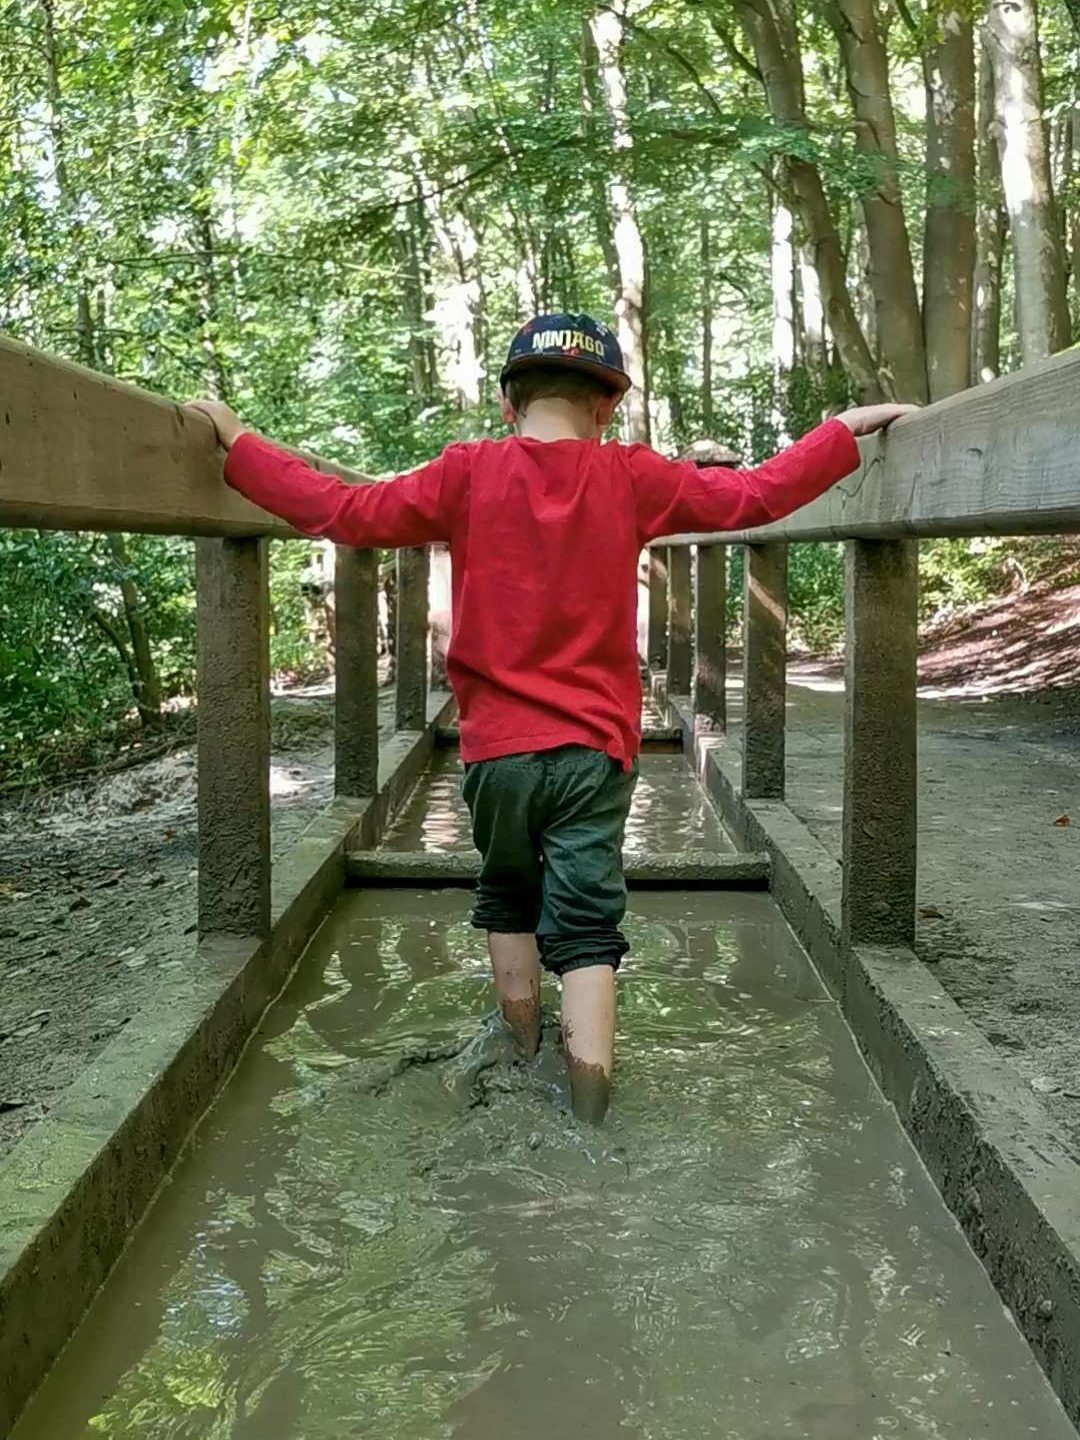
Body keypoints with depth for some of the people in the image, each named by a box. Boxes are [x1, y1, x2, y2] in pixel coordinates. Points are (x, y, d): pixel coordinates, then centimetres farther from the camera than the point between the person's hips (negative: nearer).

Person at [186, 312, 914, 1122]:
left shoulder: (468, 474, -3)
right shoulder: (629, 478, -1)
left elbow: (344, 512, -4)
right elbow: (757, 496, 1)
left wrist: (237, 444, 6)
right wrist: (847, 431, 13)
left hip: (497, 746, 1)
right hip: (594, 750, -1)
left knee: (508, 899, 23)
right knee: (587, 925, 3)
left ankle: (521, 1057, 36)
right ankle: (589, 1090, -2)